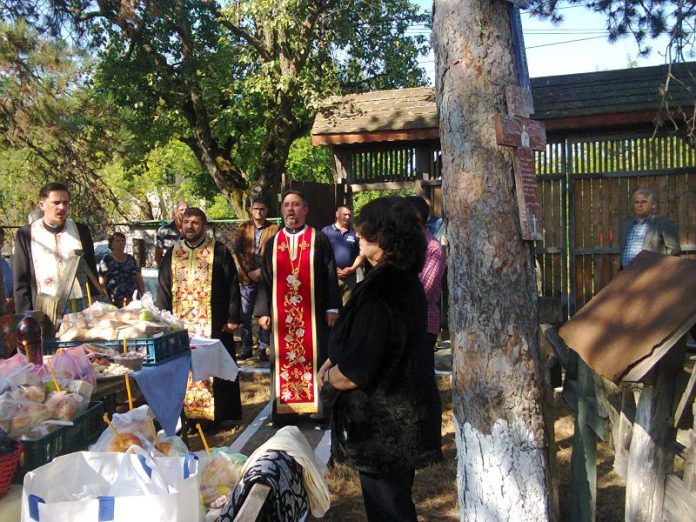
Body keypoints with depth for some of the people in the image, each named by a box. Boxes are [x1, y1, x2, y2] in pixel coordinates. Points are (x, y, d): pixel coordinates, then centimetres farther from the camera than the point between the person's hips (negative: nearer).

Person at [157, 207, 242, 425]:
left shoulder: (219, 251, 0)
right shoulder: (172, 254, 10)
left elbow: (232, 286, -2)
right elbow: (163, 290, 12)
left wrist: (233, 317, -7)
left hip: (212, 324, -3)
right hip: (180, 325, 3)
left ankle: (215, 414, 12)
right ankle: (186, 413, 15)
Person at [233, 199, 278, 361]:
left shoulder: (273, 229, 2)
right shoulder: (243, 228, 9)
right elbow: (238, 250, 2)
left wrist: (262, 270, -12)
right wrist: (249, 271, -8)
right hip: (247, 277, 2)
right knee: (244, 314, 3)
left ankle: (263, 348, 8)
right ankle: (246, 348, 12)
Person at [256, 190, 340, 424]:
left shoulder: (319, 239, 1)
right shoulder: (273, 243, 9)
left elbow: (330, 276, -1)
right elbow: (265, 280, 10)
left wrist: (332, 307, -7)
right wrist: (262, 311, 3)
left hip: (313, 312, -2)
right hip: (282, 313, 3)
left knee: (314, 357, 4)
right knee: (283, 358, 7)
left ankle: (319, 405, 13)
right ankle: (283, 407, 15)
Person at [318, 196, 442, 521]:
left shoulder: (378, 292, -26)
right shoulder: (406, 280, 4)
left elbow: (356, 371, -27)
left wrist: (329, 377, -7)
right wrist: (333, 361, 4)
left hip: (382, 426, -9)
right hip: (406, 415, 9)